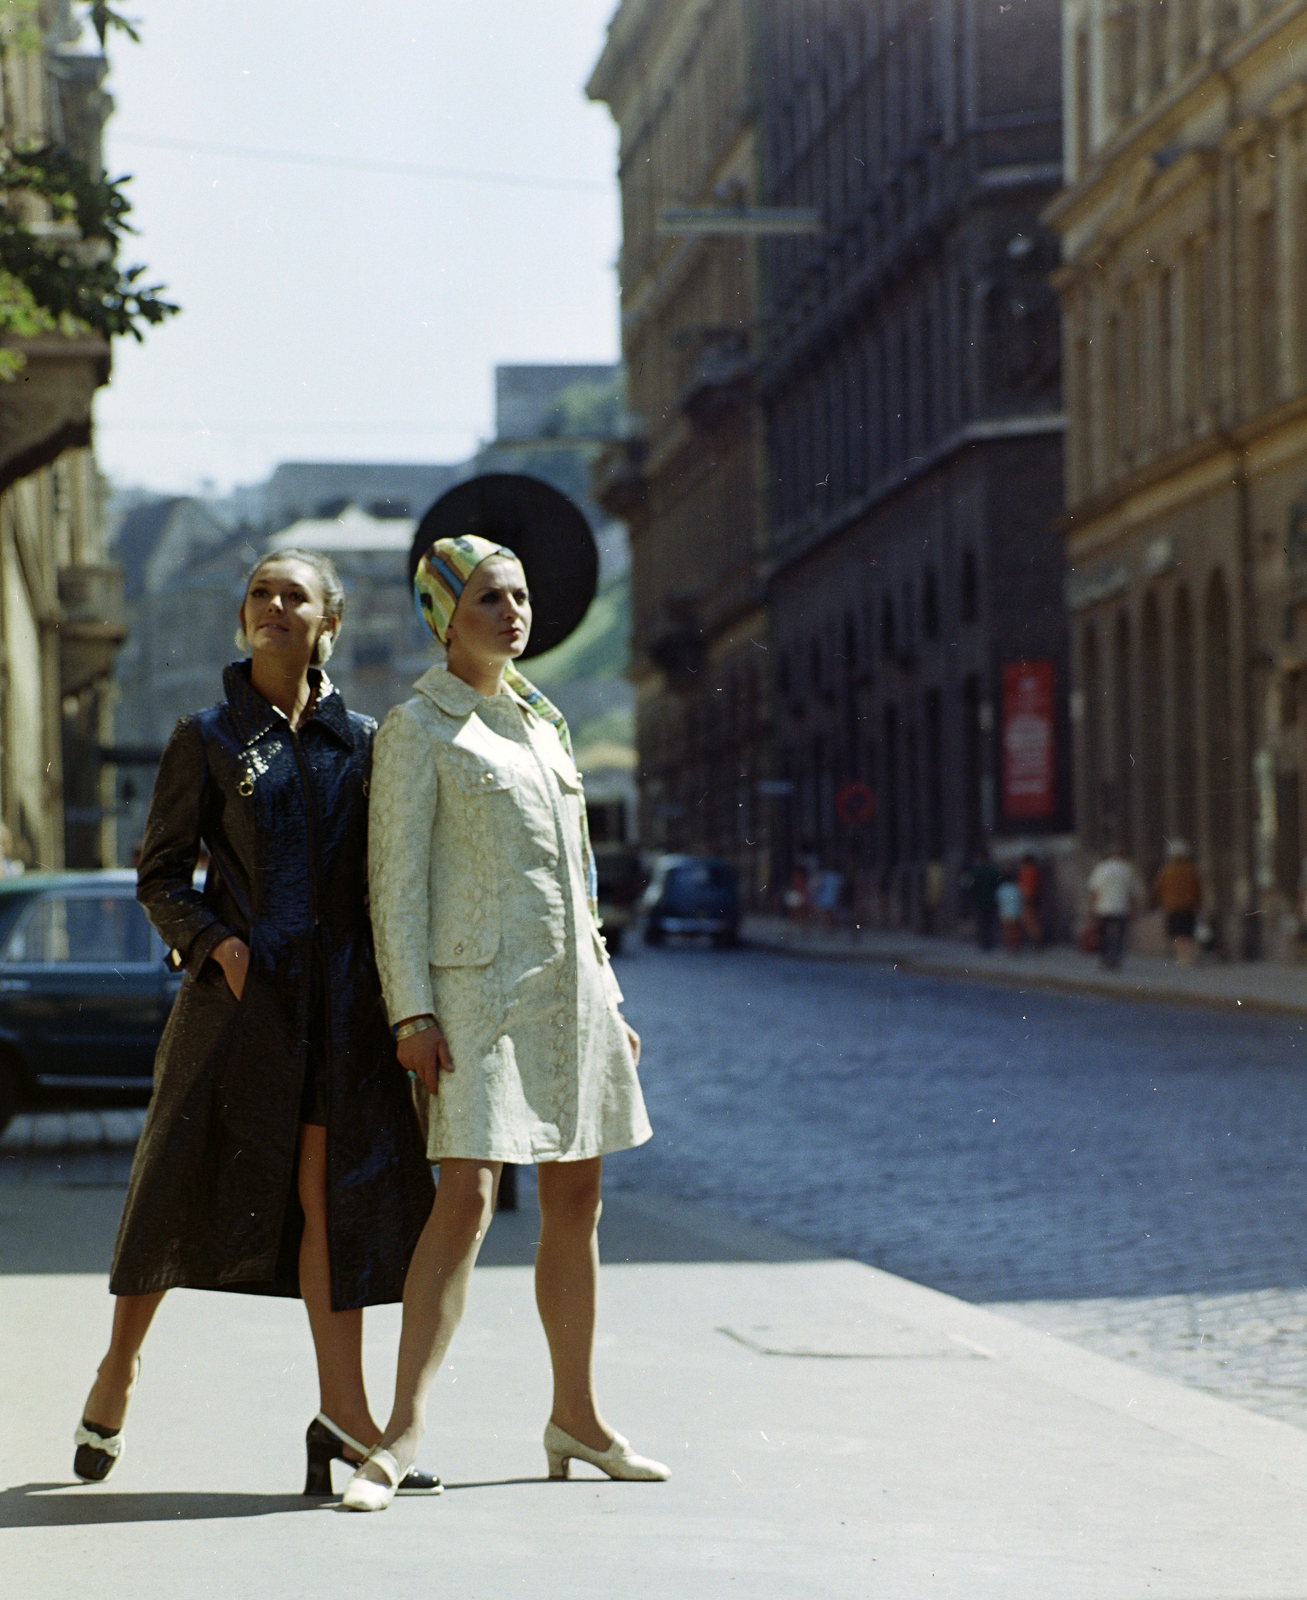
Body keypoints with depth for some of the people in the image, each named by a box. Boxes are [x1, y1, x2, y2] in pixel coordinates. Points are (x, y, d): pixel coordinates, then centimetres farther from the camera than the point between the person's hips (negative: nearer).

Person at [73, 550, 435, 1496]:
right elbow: (161, 875, 4)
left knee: (334, 1190, -3)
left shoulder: (363, 742, 11)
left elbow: (386, 876, 14)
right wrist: (214, 940, -12)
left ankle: (343, 1413, -4)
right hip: (240, 991, -2)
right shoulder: (208, 740, 3)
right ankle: (120, 1368, 24)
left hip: (342, 994, 2)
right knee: (190, 1184, 3)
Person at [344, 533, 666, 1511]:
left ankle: (577, 1420, 20)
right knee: (468, 1198, -16)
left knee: (576, 1201, 10)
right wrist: (413, 1013, -16)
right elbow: (398, 880, -9)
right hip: (481, 989, -7)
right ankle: (402, 1437, -15)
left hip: (568, 988, 7)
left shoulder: (541, 721, 17)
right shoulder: (419, 728, -4)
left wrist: (606, 996, 18)